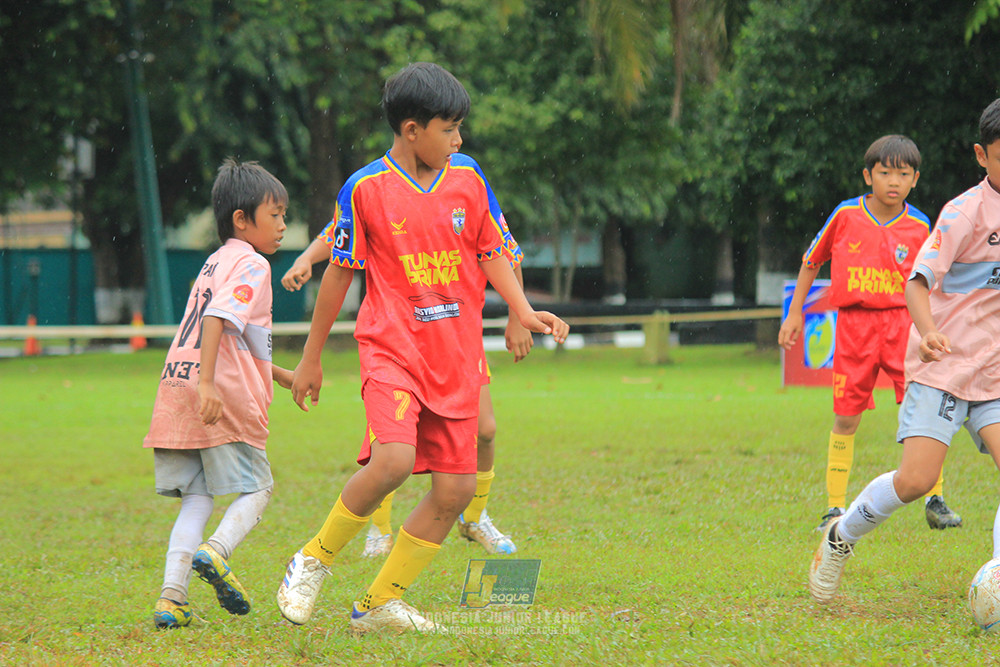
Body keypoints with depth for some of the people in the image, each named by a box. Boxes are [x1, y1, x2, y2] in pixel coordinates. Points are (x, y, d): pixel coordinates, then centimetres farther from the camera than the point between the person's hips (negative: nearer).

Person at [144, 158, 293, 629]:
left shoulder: (216, 263, 23)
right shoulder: (251, 265, -5)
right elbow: (217, 319, -20)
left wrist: (278, 373, 41)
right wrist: (207, 383, -28)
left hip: (177, 394, 8)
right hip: (227, 398, -8)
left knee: (196, 498, 8)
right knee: (256, 489, 7)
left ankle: (172, 595, -4)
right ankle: (215, 552, -17)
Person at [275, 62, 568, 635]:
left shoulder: (468, 178, 5)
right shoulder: (365, 189, -5)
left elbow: (492, 254, 15)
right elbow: (340, 271, 4)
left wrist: (523, 311, -2)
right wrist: (312, 357, 10)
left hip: (456, 357, 5)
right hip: (392, 350, -5)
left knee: (456, 489, -1)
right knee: (393, 459, -27)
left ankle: (379, 604, 13)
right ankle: (314, 561, -5)